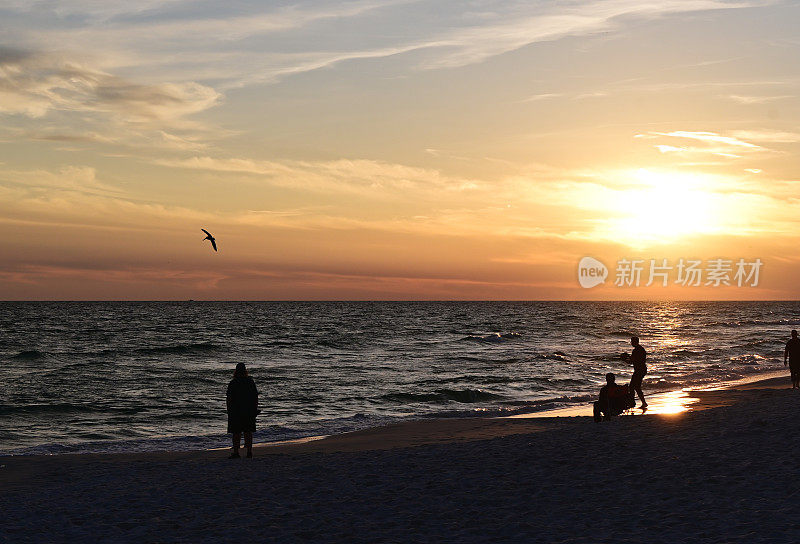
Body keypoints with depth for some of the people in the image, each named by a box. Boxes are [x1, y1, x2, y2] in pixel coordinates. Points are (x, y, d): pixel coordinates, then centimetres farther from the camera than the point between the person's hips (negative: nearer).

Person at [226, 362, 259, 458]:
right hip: (249, 411, 4)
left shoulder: (233, 383, -9)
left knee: (236, 432, 2)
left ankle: (236, 452, 1)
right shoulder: (251, 382, 2)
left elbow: (229, 398, -11)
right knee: (248, 432, 11)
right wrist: (255, 409, 13)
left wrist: (229, 410, -2)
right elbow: (256, 396, 5)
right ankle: (249, 451, 12)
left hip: (236, 411, -4)